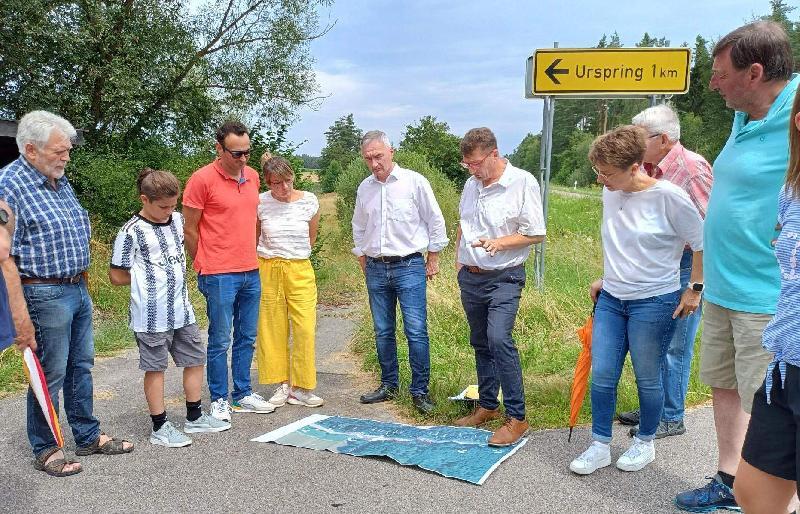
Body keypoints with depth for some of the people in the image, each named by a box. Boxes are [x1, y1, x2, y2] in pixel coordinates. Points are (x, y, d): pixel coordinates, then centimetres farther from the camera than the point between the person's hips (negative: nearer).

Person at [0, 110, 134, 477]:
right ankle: (45, 449, 20)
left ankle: (88, 437, 29)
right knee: (50, 375, 3)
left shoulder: (61, 182, 11)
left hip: (78, 289, 8)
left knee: (81, 366, 16)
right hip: (45, 294, -8)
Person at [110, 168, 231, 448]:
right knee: (156, 367, 4)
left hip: (181, 310, 7)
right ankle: (160, 427, 17)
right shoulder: (131, 232, -12)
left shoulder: (178, 220, 6)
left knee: (195, 359, 13)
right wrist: (147, 278, -2)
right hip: (151, 315, -7)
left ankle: (194, 417, 28)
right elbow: (116, 275, -8)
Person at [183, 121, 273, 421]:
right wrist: (205, 267, 2)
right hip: (219, 276, -6)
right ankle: (219, 400, 18)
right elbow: (189, 230, -6)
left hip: (251, 272, 6)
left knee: (247, 338, 13)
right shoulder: (202, 179, -11)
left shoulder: (253, 176, 9)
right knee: (220, 340, 4)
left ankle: (242, 394, 26)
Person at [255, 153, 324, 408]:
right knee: (273, 329, 4)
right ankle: (283, 384, 17)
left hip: (300, 270, 0)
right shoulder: (260, 203, -4)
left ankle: (301, 387, 8)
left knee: (305, 329, -5)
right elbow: (255, 237, 12)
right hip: (267, 270, 0)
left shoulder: (309, 201, -2)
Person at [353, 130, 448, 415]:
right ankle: (388, 385, 24)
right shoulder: (364, 188, 9)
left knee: (416, 332, -6)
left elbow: (435, 221, 1)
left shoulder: (414, 181, -5)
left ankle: (420, 391, 5)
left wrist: (432, 258, 2)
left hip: (409, 266, -4)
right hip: (376, 268, 5)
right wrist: (362, 259, 18)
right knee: (383, 332, 11)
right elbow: (359, 227, 21)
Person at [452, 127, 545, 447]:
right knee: (480, 344, 14)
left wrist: (500, 243, -22)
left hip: (504, 278, -7)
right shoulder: (471, 184, 9)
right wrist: (459, 259, 12)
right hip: (470, 277, 7)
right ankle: (488, 406, 28)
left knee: (499, 339, -21)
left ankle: (516, 417, -11)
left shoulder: (523, 183, -11)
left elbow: (536, 234, -10)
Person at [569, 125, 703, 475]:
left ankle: (645, 443, 31)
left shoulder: (668, 196, -17)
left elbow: (702, 244, -7)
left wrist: (694, 290, -4)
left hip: (654, 303, -5)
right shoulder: (610, 194, 2)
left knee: (647, 378, 9)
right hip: (610, 300, 5)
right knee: (601, 376, 5)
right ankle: (600, 446, 20)